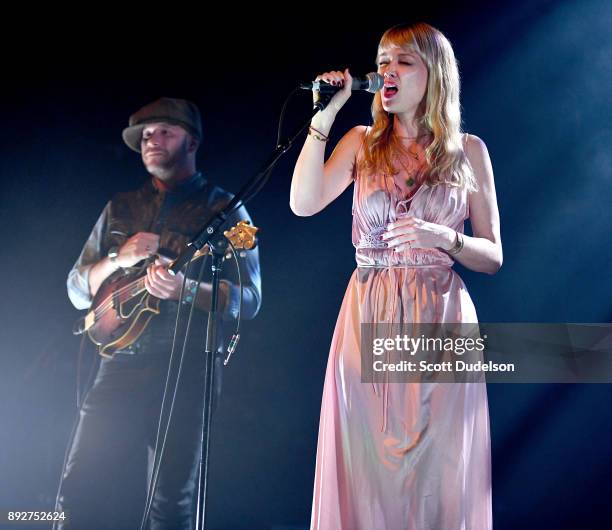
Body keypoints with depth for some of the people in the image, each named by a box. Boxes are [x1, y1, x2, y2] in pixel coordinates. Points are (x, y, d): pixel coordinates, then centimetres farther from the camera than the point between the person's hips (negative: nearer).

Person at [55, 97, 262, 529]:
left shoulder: (223, 209, 4)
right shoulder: (120, 209, 16)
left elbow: (250, 298, -4)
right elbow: (77, 289, 14)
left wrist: (187, 290, -22)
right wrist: (119, 259, -6)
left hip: (188, 369, -3)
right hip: (121, 364, 4)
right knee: (80, 491, -1)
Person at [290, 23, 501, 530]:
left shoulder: (468, 150, 5)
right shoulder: (362, 142, 8)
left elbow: (493, 257, 6)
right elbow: (303, 204, -8)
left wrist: (444, 238, -14)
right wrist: (323, 117, -8)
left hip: (441, 317, -1)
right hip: (369, 315, 1)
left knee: (437, 464, 1)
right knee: (367, 463, 2)